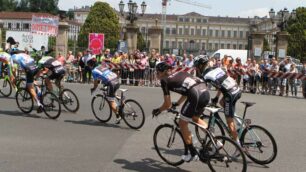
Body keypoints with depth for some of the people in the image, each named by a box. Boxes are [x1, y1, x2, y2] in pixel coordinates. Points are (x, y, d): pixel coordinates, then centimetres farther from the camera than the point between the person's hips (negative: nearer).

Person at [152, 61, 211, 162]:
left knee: (182, 124, 12)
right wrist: (177, 103, 46)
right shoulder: (179, 73, 28)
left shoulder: (164, 80, 7)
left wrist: (158, 110, 25)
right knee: (195, 118, 31)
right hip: (205, 92, 8)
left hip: (196, 95, -8)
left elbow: (167, 104, 7)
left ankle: (193, 154, 18)